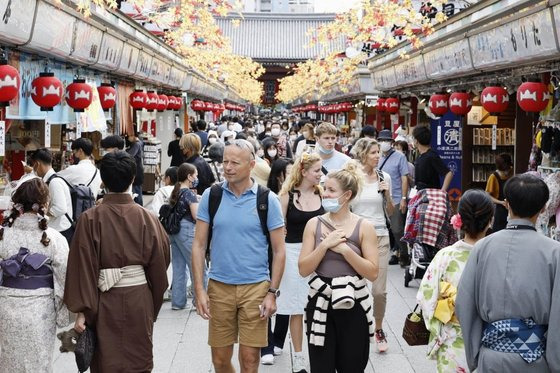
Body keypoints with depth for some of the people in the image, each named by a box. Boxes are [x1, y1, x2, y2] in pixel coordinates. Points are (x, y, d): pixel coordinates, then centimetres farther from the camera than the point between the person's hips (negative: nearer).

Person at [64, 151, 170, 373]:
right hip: (139, 299, 1)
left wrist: (82, 310, -6)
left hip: (105, 302, -1)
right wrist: (153, 307, 13)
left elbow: (83, 268, -11)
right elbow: (159, 265, 0)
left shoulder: (90, 219, -10)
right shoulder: (146, 218, -5)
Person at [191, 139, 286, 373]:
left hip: (256, 286, -2)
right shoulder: (211, 196, 1)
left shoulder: (268, 200, -3)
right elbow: (199, 245, 3)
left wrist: (272, 292, -6)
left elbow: (279, 251, 0)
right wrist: (199, 289, -4)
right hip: (219, 286, 2)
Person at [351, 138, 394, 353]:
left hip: (380, 237, 1)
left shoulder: (384, 177, 4)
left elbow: (390, 213, 11)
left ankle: (378, 329, 20)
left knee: (379, 290, 0)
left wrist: (387, 194, -5)